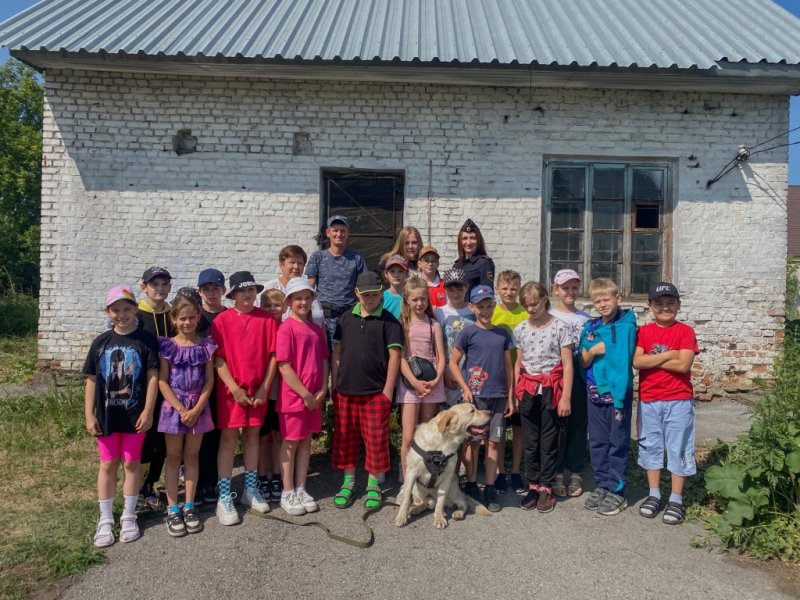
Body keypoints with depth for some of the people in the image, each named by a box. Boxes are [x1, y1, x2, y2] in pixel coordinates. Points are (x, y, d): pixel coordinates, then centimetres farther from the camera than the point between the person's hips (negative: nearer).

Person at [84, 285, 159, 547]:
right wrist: (89, 415, -1)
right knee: (108, 465, 11)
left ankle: (128, 516, 24)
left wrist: (148, 411, -11)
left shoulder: (146, 340, -7)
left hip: (135, 415, -2)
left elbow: (153, 377, -8)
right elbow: (91, 380, 3)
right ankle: (105, 519, 23)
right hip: (106, 415, 2)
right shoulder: (101, 342, 1)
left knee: (131, 464, 10)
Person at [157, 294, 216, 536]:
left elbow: (209, 381, -2)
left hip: (198, 409, 1)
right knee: (173, 458, 7)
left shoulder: (205, 346, -1)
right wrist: (181, 409, -13)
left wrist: (196, 409, -11)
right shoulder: (167, 346, -5)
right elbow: (162, 382, -7)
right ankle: (172, 510, 14)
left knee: (192, 457, 10)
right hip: (173, 408, -1)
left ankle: (189, 507, 19)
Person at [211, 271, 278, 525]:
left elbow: (273, 355, -1)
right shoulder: (222, 321, -5)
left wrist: (264, 388, -5)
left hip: (258, 389, 2)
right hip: (231, 389, -2)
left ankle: (251, 489, 28)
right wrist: (234, 388, -12)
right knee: (228, 439, 2)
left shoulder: (267, 319, -1)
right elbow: (218, 358, -7)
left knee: (252, 436, 14)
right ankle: (224, 497, 10)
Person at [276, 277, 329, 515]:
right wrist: (305, 394, -15)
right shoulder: (286, 328, -12)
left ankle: (301, 490, 25)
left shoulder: (316, 329, 8)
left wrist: (322, 390, -2)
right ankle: (287, 494, 17)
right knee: (290, 443, 5)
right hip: (293, 395, -6)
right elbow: (284, 367, -16)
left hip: (315, 397, 6)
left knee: (306, 442, 13)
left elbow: (324, 361, 11)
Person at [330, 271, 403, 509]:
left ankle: (373, 485, 19)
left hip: (375, 391, -3)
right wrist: (333, 385, 7)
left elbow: (394, 356, -6)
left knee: (376, 439, 4)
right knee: (345, 438, 11)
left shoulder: (389, 321, -3)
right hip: (345, 390, 4)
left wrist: (388, 390, -9)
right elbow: (336, 353, 10)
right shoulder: (346, 319, 7)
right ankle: (348, 482, 27)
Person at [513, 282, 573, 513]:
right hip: (528, 389, 3)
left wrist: (565, 397, -10)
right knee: (530, 441, 9)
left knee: (549, 441, 5)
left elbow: (567, 365, -6)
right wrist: (514, 393, 6)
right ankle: (533, 486, 19)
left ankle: (546, 488, 15)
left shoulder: (559, 327, -5)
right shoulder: (520, 329, 5)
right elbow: (518, 363, 10)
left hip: (551, 388, -3)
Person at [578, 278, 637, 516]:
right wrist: (592, 350, -12)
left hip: (616, 392, -5)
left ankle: (617, 491, 14)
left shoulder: (626, 326, -9)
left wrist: (619, 398, -19)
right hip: (594, 393, 5)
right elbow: (583, 363, 9)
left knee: (618, 443, 5)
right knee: (597, 442, 12)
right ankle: (602, 485, 25)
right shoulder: (590, 327, 7)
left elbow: (623, 363, -14)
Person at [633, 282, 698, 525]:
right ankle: (654, 495, 24)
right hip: (648, 400, 3)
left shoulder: (685, 331, -3)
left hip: (678, 400, -3)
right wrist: (668, 355, -15)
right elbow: (637, 361, -9)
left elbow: (683, 364, -15)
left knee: (678, 448, 4)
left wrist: (651, 360, -10)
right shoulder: (644, 332, 4)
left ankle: (676, 500, 16)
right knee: (650, 446, 11)